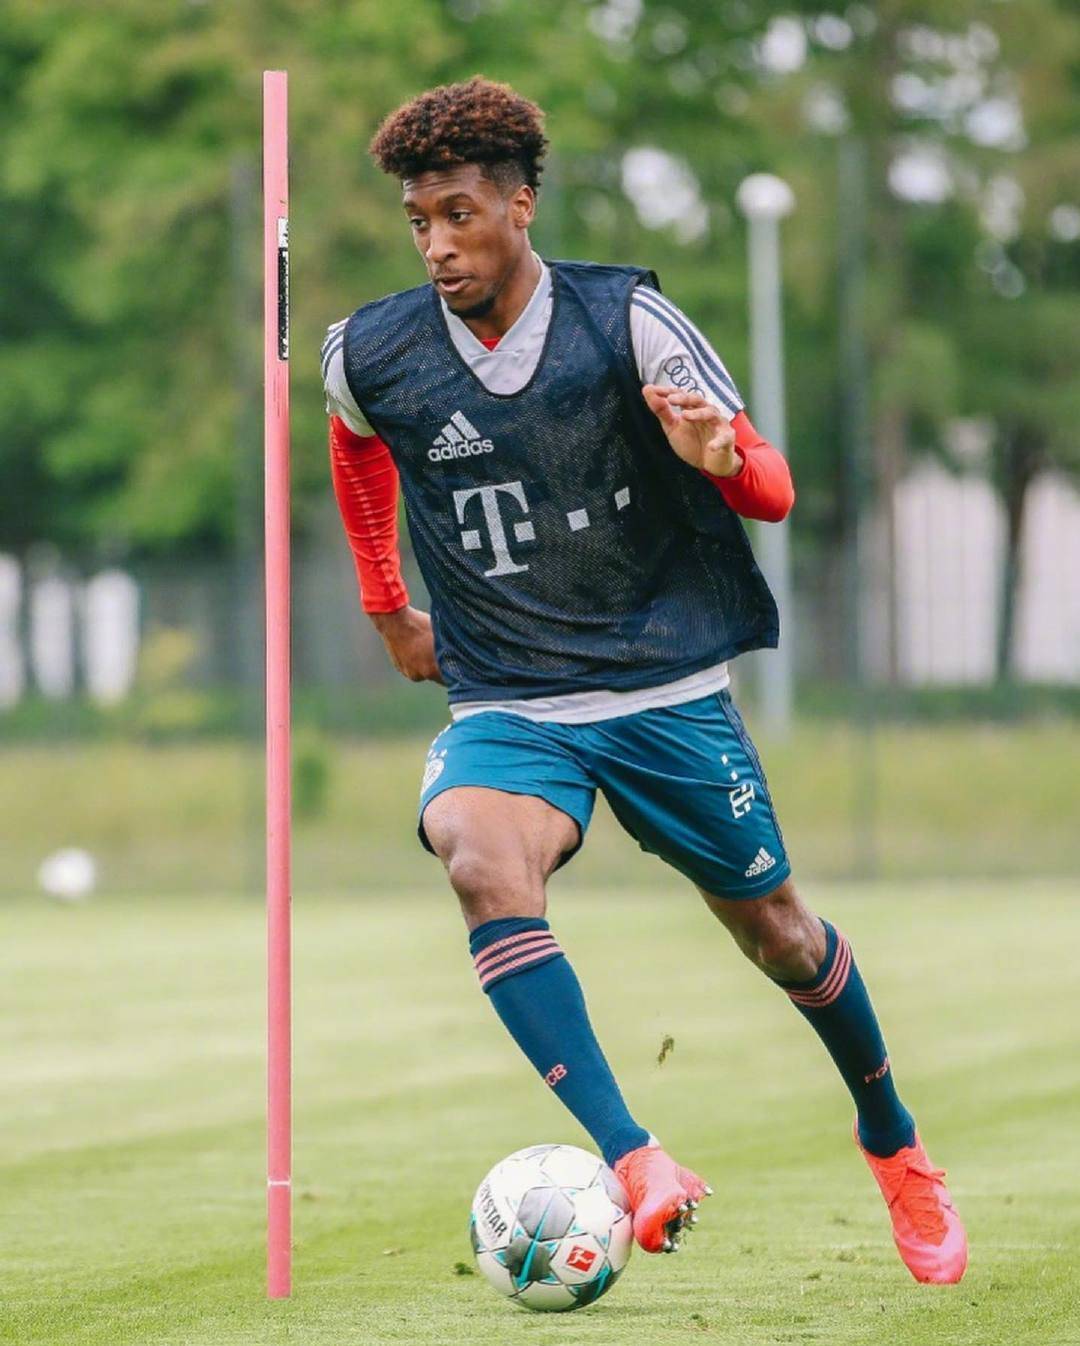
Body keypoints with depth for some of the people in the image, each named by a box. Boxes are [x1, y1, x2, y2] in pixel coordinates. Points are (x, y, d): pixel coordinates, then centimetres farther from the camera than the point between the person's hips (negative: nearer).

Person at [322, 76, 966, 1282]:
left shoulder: (624, 319, -10)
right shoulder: (370, 356, -5)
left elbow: (774, 493, -7)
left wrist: (719, 456, -30)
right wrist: (386, 606, 25)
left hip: (668, 689, 0)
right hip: (508, 708, 0)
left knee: (776, 933, 11)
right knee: (480, 860, -32)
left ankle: (892, 1142, 41)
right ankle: (631, 1160, -40)